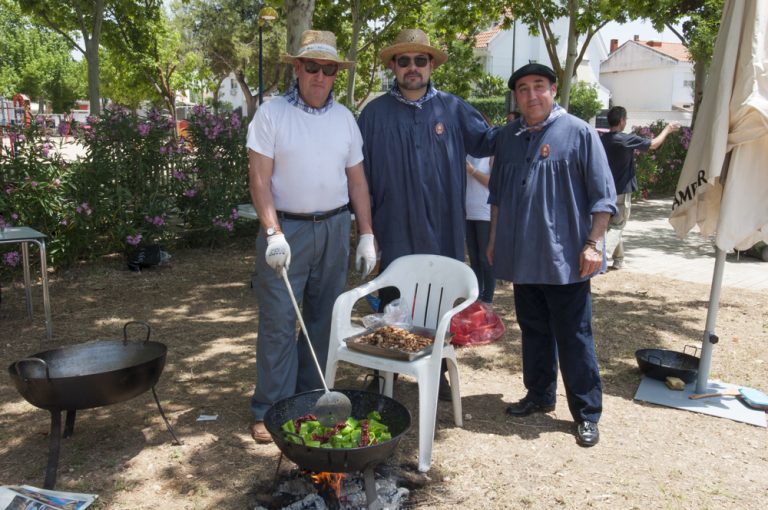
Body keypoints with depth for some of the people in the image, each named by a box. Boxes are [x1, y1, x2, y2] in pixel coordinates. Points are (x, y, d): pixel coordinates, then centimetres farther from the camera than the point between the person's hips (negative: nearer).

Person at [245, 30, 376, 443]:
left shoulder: (344, 118, 9)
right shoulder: (271, 113, -4)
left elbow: (357, 180, 11)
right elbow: (259, 178, -9)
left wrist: (366, 235, 5)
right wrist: (273, 234, -18)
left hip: (335, 228, 4)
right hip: (286, 228, -4)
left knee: (323, 318, 10)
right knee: (278, 322, -2)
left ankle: (311, 399, 25)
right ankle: (270, 410, 10)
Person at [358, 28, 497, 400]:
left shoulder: (453, 109, 6)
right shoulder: (375, 112, 2)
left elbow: (486, 142, 11)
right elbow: (360, 170, 3)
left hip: (441, 230, 2)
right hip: (394, 230, -1)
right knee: (391, 303, 9)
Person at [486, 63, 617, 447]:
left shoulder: (578, 132, -4)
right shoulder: (508, 137, 10)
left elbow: (602, 195, -5)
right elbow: (497, 194, 18)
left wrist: (594, 243, -11)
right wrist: (494, 239, 16)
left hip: (565, 258, -5)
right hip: (522, 256, 5)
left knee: (574, 337, 2)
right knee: (533, 331, 16)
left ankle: (586, 413, 15)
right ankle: (539, 395, 32)